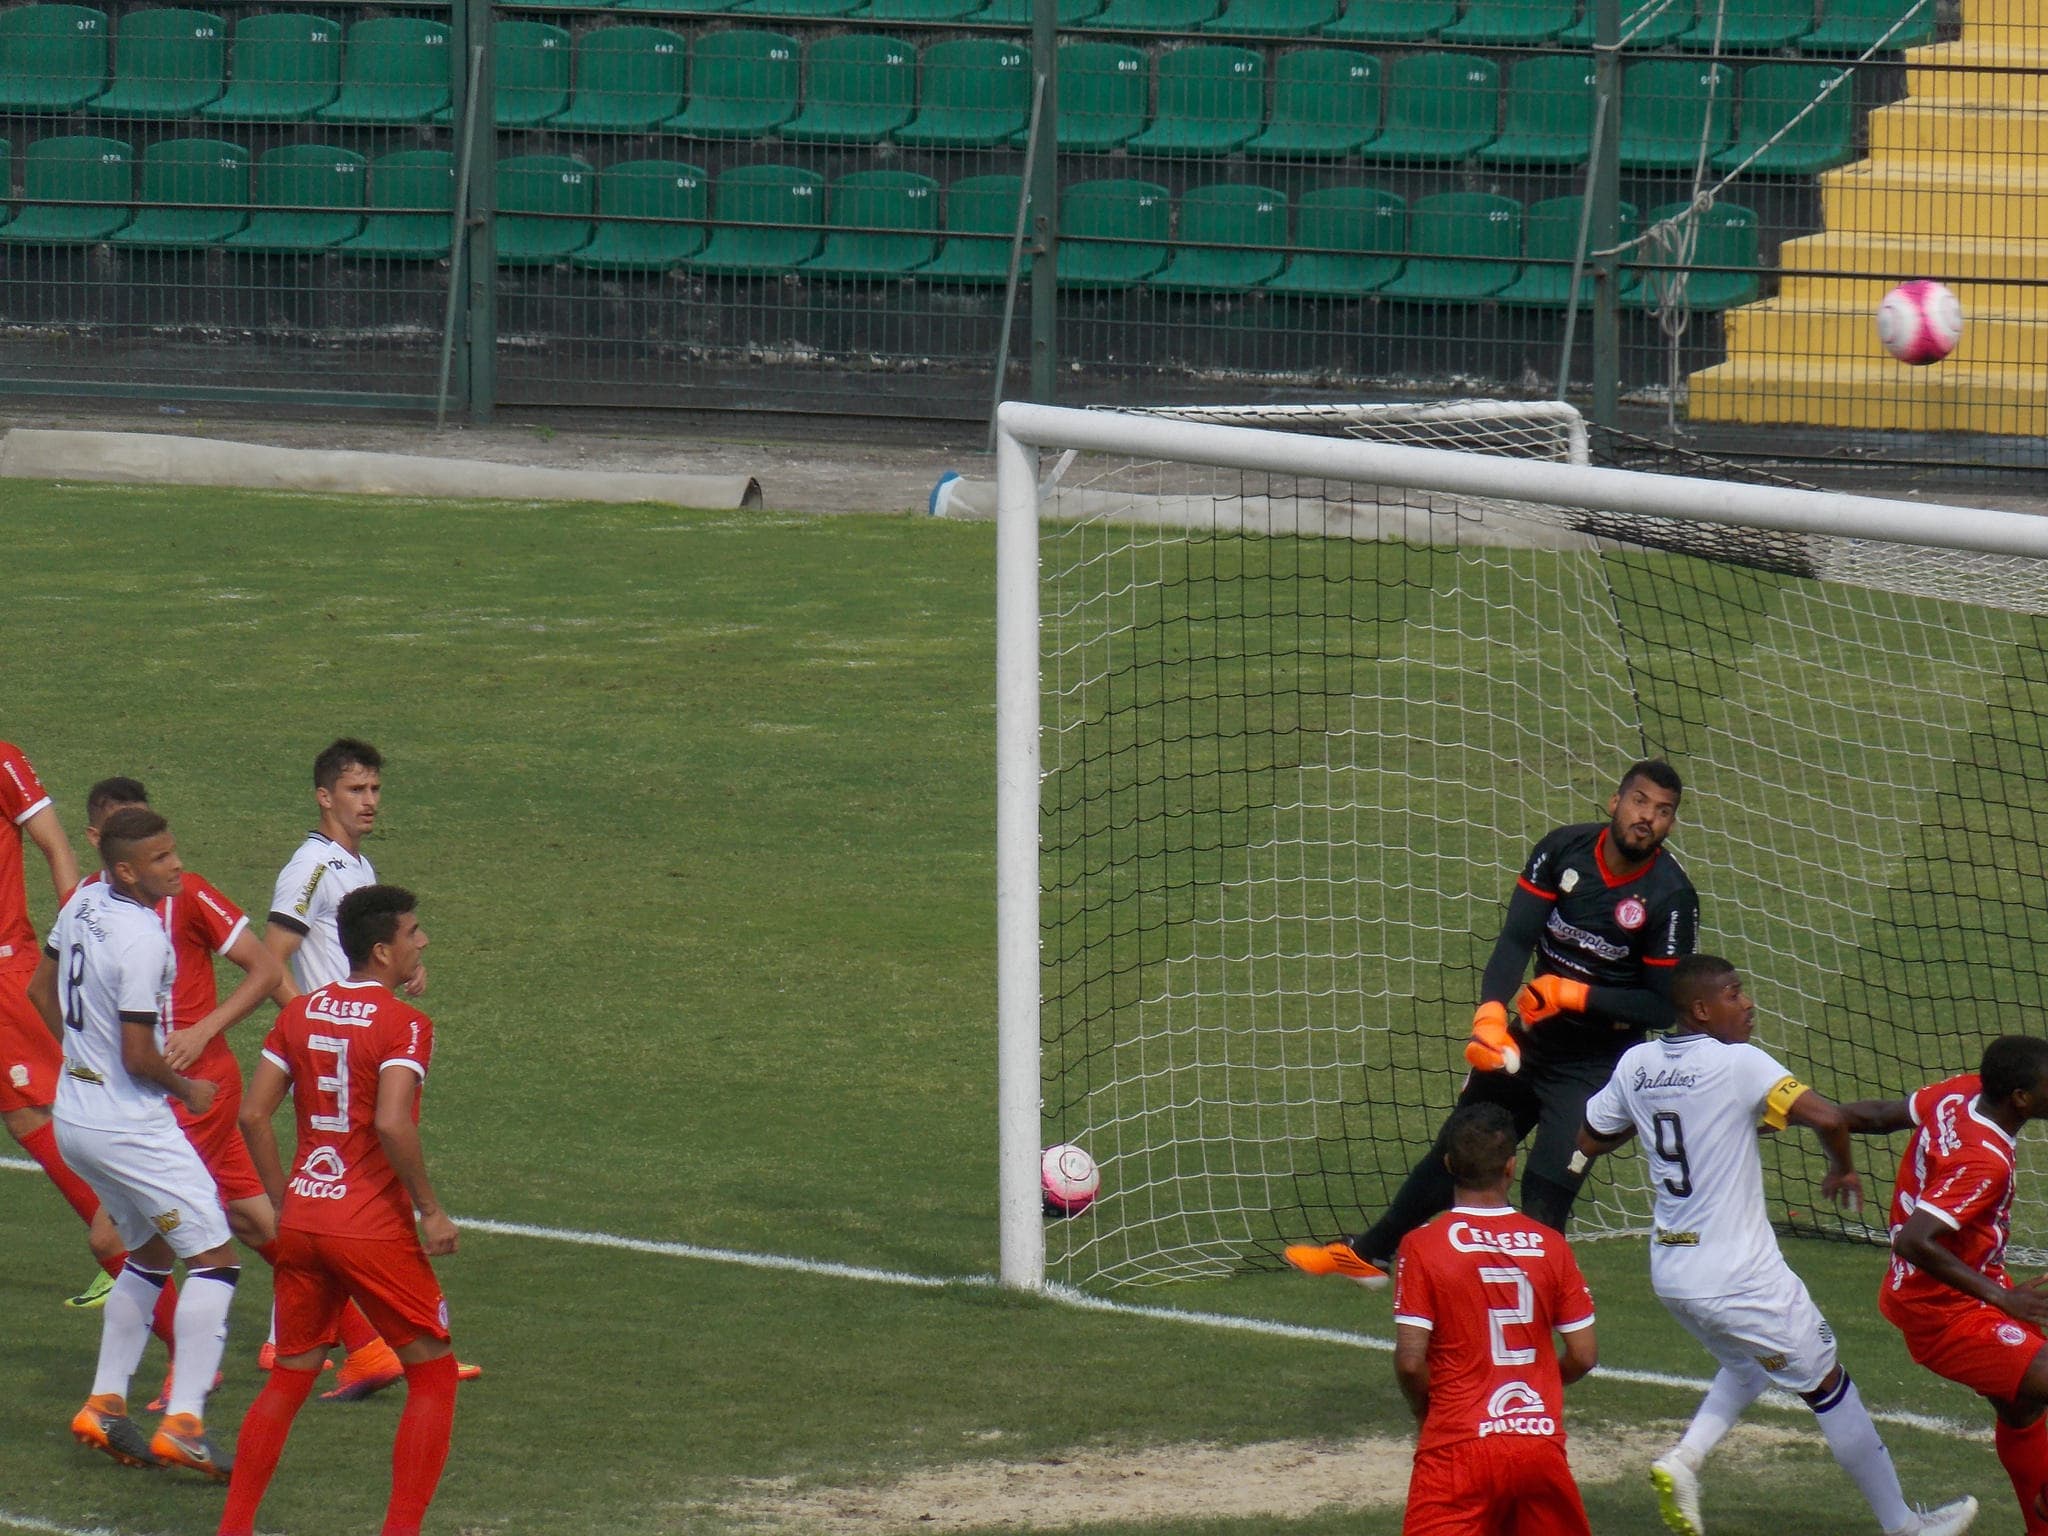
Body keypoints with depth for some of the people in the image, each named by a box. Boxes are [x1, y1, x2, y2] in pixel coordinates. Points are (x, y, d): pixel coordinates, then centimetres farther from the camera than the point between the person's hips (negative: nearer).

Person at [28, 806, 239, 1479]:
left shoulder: (82, 903, 3)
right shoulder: (142, 938, -24)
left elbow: (40, 989, 18)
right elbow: (139, 1056, -22)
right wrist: (188, 1089, -3)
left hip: (74, 1114, 9)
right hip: (131, 1126, -9)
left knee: (149, 1253, 23)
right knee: (212, 1258, -4)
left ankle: (105, 1404, 21)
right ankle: (183, 1423, -12)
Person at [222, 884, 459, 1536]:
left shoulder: (300, 1013, 7)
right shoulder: (403, 1025, -12)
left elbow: (253, 1114, 6)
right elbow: (392, 1123, -24)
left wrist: (284, 1201, 15)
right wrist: (430, 1210, -15)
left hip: (302, 1219, 6)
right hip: (373, 1228, -6)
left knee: (289, 1377, 18)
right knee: (434, 1373, 7)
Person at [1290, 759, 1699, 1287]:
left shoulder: (1670, 897, -19)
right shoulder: (1566, 849, -10)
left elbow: (1665, 1007, -17)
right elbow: (1517, 937, -16)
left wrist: (1576, 995, -24)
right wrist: (1491, 1010, -33)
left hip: (1596, 1065, -5)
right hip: (1531, 1041, 5)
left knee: (1545, 1191, -17)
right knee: (1455, 1150, 21)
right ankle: (1368, 1254, 42)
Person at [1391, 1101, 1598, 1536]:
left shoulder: (1423, 1245, -4)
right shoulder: (1549, 1244, 5)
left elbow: (1410, 1362, -9)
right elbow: (1584, 1355, 8)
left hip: (1460, 1443, -3)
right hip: (1543, 1444, 3)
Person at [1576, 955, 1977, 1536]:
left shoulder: (1637, 1065, 2)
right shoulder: (1737, 1064, -17)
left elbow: (1589, 1140, 14)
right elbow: (1828, 1118, -25)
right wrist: (1842, 1168, -5)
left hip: (1670, 1271, 7)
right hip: (1741, 1279, -7)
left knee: (1748, 1366, 31)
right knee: (1828, 1385, 9)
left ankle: (1682, 1461, 10)